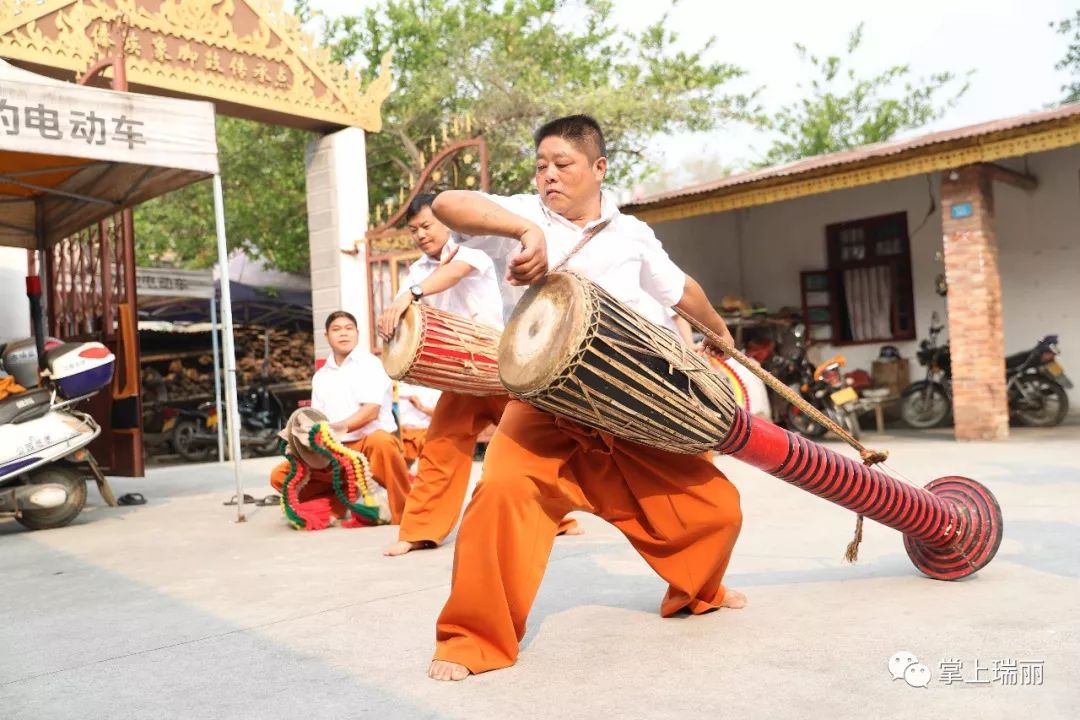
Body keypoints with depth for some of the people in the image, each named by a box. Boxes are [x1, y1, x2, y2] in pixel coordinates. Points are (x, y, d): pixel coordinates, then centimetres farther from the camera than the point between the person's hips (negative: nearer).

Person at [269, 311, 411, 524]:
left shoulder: (369, 363, -1)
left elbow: (371, 411, -14)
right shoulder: (321, 376, 16)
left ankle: (406, 512, -23)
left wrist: (338, 428, -27)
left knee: (381, 442, -41)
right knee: (280, 476, -6)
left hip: (369, 441, -5)